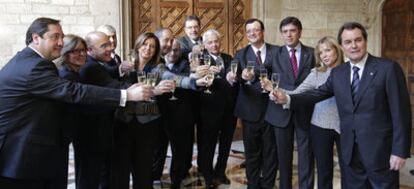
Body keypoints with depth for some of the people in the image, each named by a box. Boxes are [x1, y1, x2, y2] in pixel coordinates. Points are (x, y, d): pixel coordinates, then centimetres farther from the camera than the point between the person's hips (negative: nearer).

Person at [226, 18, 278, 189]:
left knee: (271, 151, 11)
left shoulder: (277, 51, 1)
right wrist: (233, 78, -37)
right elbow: (235, 78, -13)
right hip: (251, 110, 0)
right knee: (252, 151, 12)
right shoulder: (240, 54, 1)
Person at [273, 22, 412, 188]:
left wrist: (400, 151, -14)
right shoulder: (337, 73, 7)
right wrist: (287, 99, -5)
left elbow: (401, 111, -11)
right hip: (350, 149, 5)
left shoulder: (388, 68, -9)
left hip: (380, 149, -4)